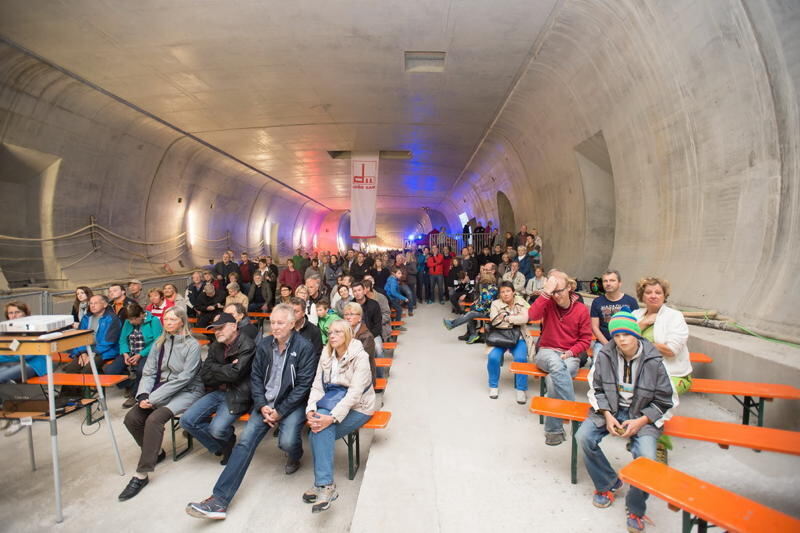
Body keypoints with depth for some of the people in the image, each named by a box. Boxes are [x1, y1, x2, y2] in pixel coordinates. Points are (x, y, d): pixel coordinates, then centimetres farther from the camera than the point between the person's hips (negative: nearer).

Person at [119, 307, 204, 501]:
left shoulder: (192, 345, -10)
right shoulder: (159, 343, 9)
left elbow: (184, 378, -17)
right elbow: (149, 373, 6)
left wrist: (154, 398, -19)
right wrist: (143, 395, -14)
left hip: (186, 391, -6)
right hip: (161, 389, 6)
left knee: (154, 419, -28)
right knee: (131, 418, -14)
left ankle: (141, 475, -18)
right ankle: (155, 452, 10)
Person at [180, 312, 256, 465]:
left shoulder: (247, 346, -14)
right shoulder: (215, 346, 9)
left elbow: (234, 374, -21)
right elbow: (204, 376, 3)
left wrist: (214, 368, -5)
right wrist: (225, 372, -13)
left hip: (237, 395, -7)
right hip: (216, 392, 7)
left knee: (217, 429, -24)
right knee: (187, 420, -7)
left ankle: (228, 439, 17)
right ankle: (220, 447, 13)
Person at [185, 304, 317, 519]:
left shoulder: (304, 347, -13)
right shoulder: (264, 345, 3)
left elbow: (303, 385, -14)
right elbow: (256, 377, 6)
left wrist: (281, 411, -16)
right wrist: (262, 406, -8)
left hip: (292, 403, -4)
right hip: (266, 403, 4)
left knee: (287, 442, -25)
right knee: (245, 441, -11)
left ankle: (295, 458, 15)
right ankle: (219, 500, -8)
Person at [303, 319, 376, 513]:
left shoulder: (360, 357, -14)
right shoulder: (326, 355, 5)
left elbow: (355, 393, -22)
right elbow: (317, 386, 0)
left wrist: (332, 417, -32)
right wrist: (310, 409, -19)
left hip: (357, 408, -4)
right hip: (333, 402, 5)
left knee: (322, 430, -27)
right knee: (319, 424, -27)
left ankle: (324, 485, -18)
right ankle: (324, 484, -18)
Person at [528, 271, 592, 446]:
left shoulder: (582, 310, 0)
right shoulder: (548, 303, 1)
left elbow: (586, 339, 3)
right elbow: (532, 315, -20)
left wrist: (570, 352, -12)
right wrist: (546, 292, -21)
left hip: (570, 356, 0)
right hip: (547, 352, 0)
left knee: (557, 376, -33)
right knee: (557, 366, -37)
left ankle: (553, 428, -23)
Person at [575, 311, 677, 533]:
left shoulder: (654, 360, -12)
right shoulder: (605, 355, -9)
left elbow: (666, 401, -4)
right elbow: (596, 388, 2)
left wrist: (640, 422, -14)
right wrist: (607, 415, -12)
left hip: (643, 414, -2)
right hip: (610, 409, 2)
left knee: (646, 456, -26)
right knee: (583, 437, -21)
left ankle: (635, 509, 3)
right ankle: (608, 483, 8)